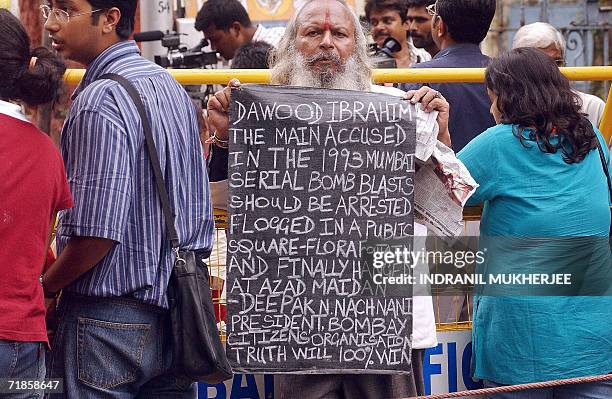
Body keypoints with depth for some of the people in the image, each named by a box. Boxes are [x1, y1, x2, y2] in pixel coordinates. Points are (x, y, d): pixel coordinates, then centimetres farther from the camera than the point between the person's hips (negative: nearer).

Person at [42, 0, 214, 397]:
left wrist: (45, 286, -7)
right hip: (177, 310, 9)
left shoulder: (99, 101, -18)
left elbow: (97, 233, -21)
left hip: (111, 318, -9)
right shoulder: (170, 86, 10)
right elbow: (198, 211, 15)